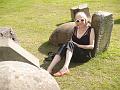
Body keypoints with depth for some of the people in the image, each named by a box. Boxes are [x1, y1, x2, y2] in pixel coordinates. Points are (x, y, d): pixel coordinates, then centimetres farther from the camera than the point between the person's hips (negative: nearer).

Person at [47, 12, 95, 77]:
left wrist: (78, 45, -14)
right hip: (74, 56, 4)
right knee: (64, 46, -28)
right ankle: (49, 69, -43)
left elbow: (92, 46, -4)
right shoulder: (75, 29, 14)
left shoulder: (90, 30, 0)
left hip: (85, 55, -4)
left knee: (70, 44, -31)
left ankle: (65, 68, -52)